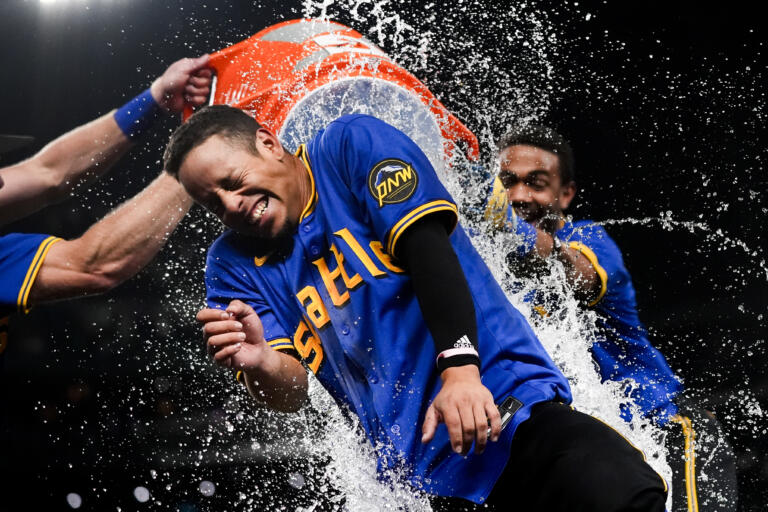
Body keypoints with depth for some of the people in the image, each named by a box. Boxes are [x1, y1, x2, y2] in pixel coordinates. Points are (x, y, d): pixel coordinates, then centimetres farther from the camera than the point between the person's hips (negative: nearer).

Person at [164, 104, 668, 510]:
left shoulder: (351, 145, 2)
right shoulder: (234, 264, 11)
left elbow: (426, 249, -10)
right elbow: (292, 392, 2)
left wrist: (459, 367, -23)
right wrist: (259, 364, -22)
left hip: (506, 404, -3)